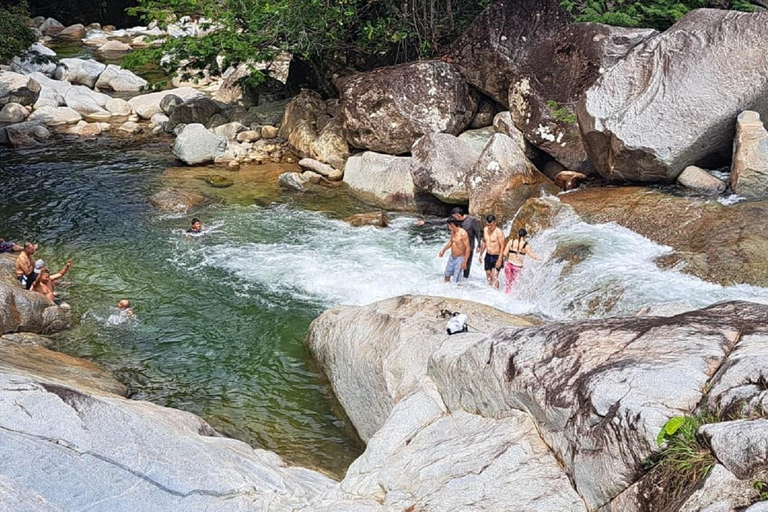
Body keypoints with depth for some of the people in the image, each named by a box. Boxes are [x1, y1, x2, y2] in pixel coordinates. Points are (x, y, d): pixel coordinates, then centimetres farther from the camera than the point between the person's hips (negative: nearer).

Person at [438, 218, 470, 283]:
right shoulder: (453, 232, 2)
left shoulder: (463, 233, -23)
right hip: (452, 257, 8)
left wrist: (464, 262, -25)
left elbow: (468, 248, -23)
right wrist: (443, 250, 15)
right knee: (447, 275, 19)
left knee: (456, 280, -7)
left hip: (460, 258, -8)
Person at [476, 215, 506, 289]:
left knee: (494, 277, -13)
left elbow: (502, 246, -18)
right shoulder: (485, 230, 3)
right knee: (488, 276, 13)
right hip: (488, 256, 7)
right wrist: (480, 255, 19)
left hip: (496, 257, -7)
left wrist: (499, 260, -23)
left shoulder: (499, 232, -18)